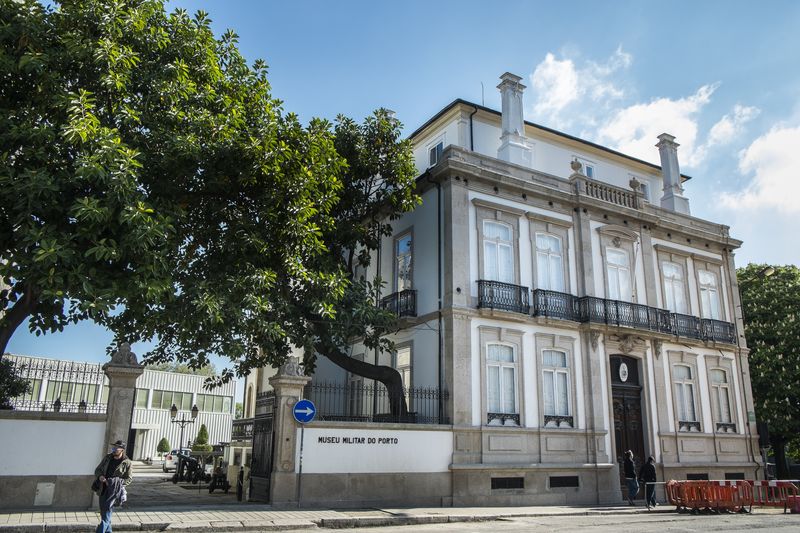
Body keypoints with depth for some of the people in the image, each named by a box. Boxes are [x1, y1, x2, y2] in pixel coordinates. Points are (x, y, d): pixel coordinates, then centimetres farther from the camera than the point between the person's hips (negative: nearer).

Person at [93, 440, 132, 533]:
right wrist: (100, 476, -9)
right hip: (103, 489, 6)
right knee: (103, 513, 16)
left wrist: (115, 483, -17)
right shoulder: (107, 458, 5)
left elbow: (129, 479, -5)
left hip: (114, 491, -6)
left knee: (106, 514, -10)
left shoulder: (126, 463, -9)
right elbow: (98, 469, 14)